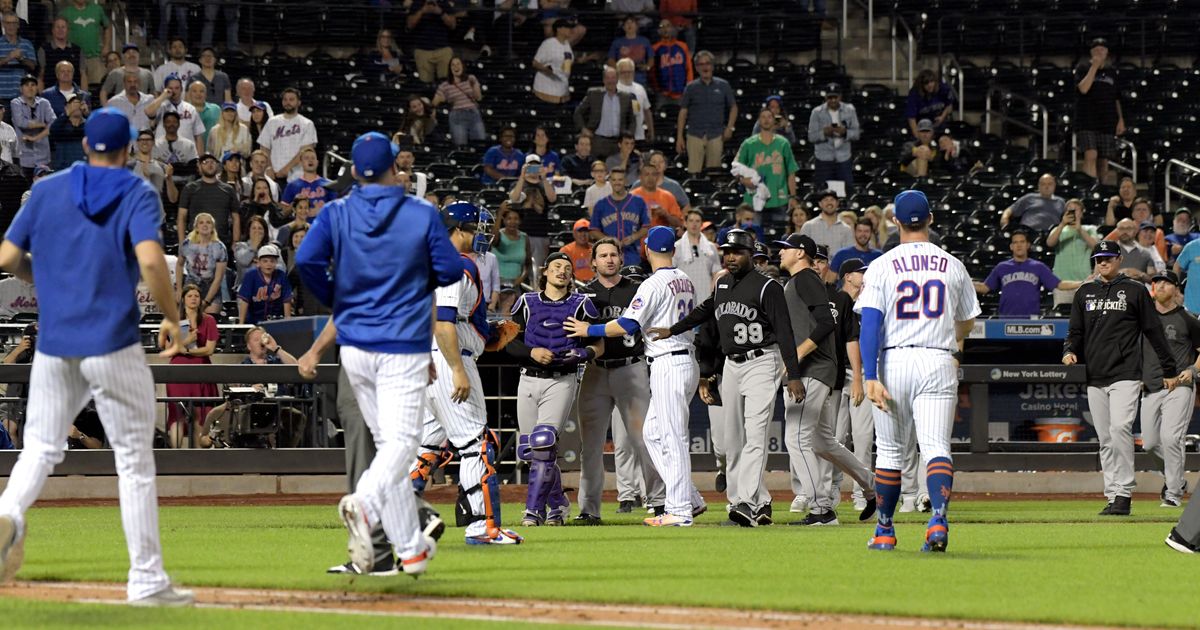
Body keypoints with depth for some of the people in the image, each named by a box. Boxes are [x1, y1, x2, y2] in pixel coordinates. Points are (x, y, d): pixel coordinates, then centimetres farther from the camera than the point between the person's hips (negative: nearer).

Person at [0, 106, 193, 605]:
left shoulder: (48, 190, 8)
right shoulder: (137, 194, -3)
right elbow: (150, 260, -19)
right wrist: (172, 318, -7)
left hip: (53, 348, 3)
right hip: (113, 346, -3)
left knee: (40, 448, 13)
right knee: (135, 461, 5)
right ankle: (146, 579, 6)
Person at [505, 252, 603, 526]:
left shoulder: (581, 304, 4)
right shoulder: (527, 303, 9)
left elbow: (599, 346, 7)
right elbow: (510, 342, 7)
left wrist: (583, 354, -15)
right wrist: (532, 352, -12)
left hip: (561, 382, -3)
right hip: (529, 379, 3)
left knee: (544, 443, -18)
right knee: (529, 449, 4)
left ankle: (534, 510, -16)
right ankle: (558, 504, 23)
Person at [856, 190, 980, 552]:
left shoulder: (882, 267, -1)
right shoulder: (953, 267, 7)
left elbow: (870, 323, -11)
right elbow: (966, 324, 19)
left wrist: (870, 377, -14)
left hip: (894, 360, -1)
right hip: (939, 361, 1)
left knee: (889, 450, 12)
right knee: (936, 446, -6)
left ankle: (885, 531, 22)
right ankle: (939, 519, -29)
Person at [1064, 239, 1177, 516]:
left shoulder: (1135, 290, 4)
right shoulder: (1085, 293, 16)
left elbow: (1154, 331, 6)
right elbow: (1075, 331, 18)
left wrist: (1169, 370, 5)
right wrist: (1070, 351, -4)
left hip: (1125, 375, -5)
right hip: (1094, 377, 5)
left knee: (1120, 429, -20)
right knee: (1105, 439, 5)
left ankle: (1123, 494, -20)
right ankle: (1112, 495, 8)